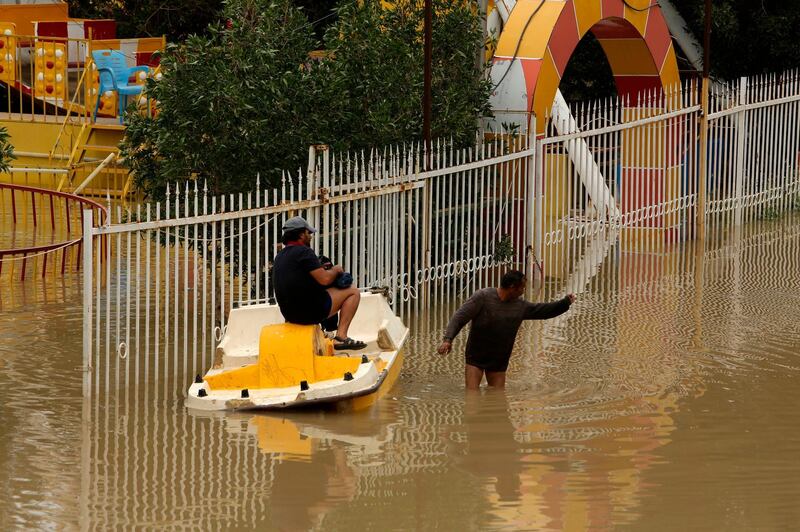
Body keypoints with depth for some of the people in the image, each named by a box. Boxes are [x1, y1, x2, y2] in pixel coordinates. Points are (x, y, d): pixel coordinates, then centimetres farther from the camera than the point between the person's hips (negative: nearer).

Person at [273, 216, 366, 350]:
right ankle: (340, 336, -4)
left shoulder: (279, 257, 13)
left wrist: (319, 269, 21)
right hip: (310, 312, -9)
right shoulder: (304, 252, -14)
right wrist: (335, 270, 3)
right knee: (353, 292, 5)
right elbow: (324, 279, -19)